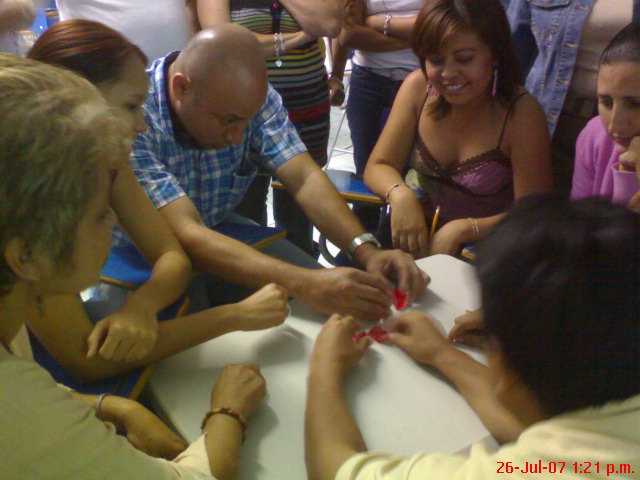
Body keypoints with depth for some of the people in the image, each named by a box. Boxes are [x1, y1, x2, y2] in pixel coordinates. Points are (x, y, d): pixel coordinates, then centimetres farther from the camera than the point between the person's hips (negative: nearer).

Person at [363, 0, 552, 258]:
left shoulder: (521, 114, -20)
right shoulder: (418, 87, -8)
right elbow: (378, 166, -5)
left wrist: (462, 230, -29)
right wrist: (399, 194, -27)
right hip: (416, 239, 4)